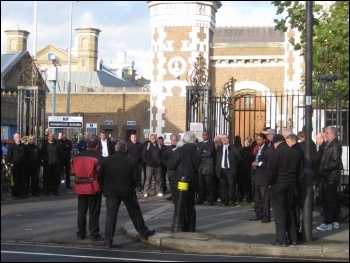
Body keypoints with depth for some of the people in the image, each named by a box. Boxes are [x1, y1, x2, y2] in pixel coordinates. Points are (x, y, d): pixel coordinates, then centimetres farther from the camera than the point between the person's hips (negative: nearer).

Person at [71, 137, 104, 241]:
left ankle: (81, 233, 18)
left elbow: (73, 171, 7)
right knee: (94, 212, 3)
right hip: (94, 188, -4)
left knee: (81, 211, 14)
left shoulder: (77, 156, 4)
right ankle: (94, 234, 4)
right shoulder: (98, 158, -13)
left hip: (80, 187, 5)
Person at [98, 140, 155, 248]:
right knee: (135, 212, 15)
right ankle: (144, 233, 28)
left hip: (111, 192, 0)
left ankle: (108, 241, -1)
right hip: (128, 192, 0)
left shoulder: (107, 161, -5)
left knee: (111, 214, 3)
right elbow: (137, 179, -5)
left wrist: (104, 188, 11)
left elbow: (100, 177, -2)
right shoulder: (130, 162, -7)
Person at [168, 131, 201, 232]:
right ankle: (191, 227, 15)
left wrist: (169, 161, 6)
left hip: (180, 180, -5)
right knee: (191, 206, 13)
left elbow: (171, 165, -13)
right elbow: (197, 166, 11)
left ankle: (183, 227, 1)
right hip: (192, 181, 5)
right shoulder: (197, 152, 2)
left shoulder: (179, 150, -15)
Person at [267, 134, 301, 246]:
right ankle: (293, 238, 14)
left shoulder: (276, 153, -11)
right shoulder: (295, 153, 7)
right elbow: (298, 170, 11)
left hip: (278, 185, -6)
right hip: (291, 184, 6)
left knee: (279, 212, -2)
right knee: (289, 211, 14)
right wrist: (294, 181, 15)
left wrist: (270, 183, -1)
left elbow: (271, 170, -13)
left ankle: (281, 239, -3)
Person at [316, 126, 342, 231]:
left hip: (332, 177, -10)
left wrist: (323, 168, -19)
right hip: (328, 176, 10)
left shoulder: (335, 145, -15)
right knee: (332, 199, 15)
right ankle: (334, 221, 22)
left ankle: (327, 223, -4)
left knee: (329, 200, -7)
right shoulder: (329, 144, 14)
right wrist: (321, 169, 7)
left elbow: (336, 162, -22)